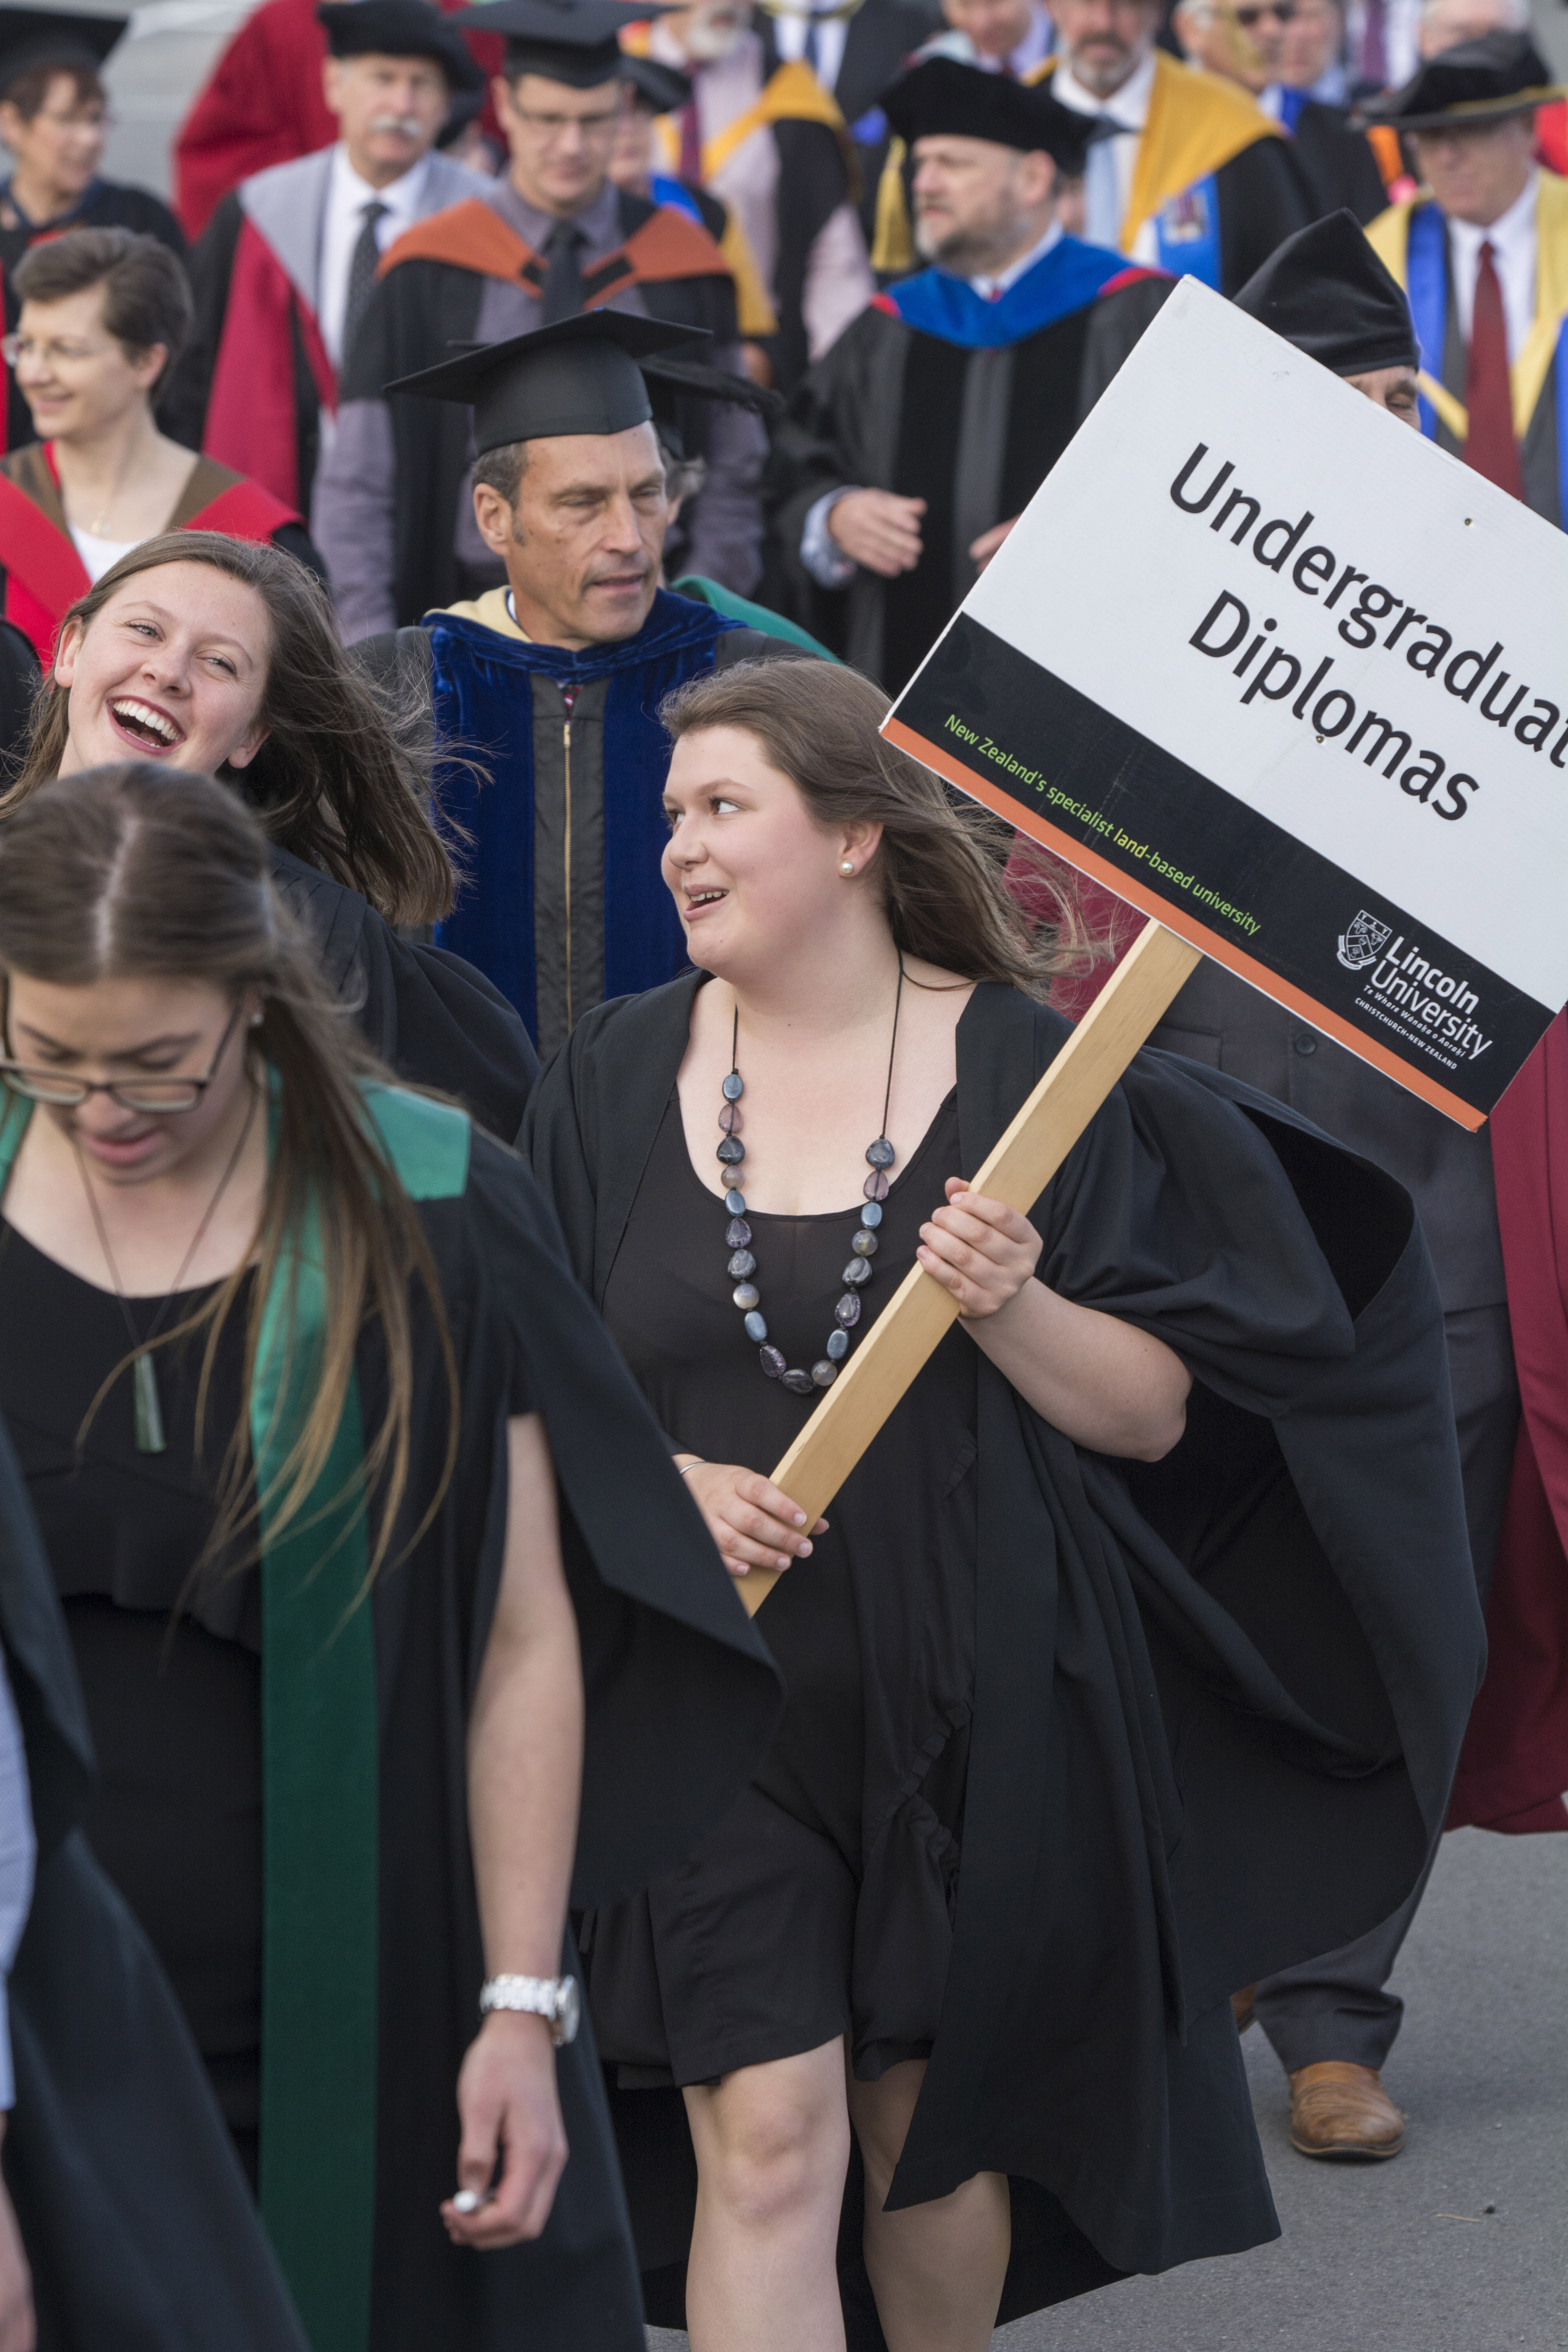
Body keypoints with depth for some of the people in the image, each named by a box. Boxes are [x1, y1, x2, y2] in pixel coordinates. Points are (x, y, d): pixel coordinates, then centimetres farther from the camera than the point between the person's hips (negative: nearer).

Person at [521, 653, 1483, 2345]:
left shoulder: (1024, 1067, -2)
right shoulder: (615, 1081, 5)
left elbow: (1156, 1416, -3)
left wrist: (1013, 1312, -21)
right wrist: (649, 1478, -13)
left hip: (970, 1697, 0)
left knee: (934, 2123, 12)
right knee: (767, 2138, -8)